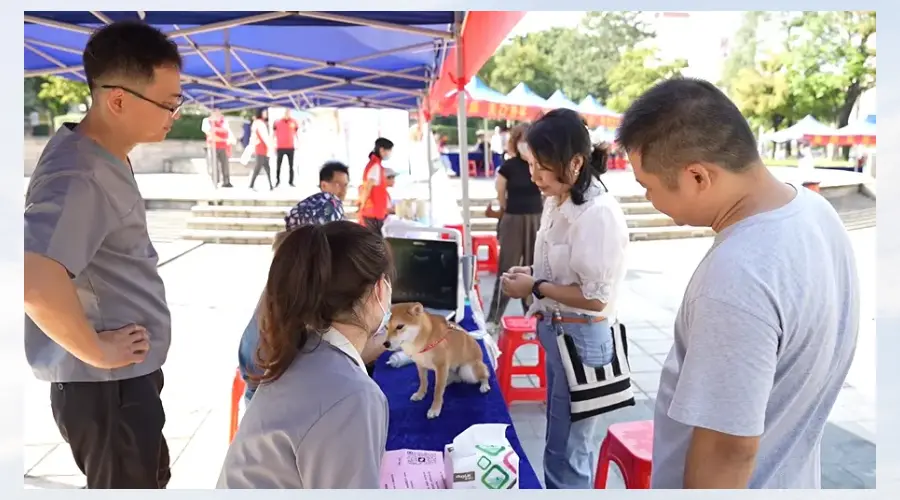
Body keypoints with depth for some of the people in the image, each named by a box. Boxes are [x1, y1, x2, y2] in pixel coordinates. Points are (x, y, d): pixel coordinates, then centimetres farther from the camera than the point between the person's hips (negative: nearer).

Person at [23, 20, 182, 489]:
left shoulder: (99, 152, 5)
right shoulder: (82, 178, -27)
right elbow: (37, 283, -41)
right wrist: (96, 352, -25)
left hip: (132, 374, 9)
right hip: (106, 385, -9)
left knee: (148, 480, 27)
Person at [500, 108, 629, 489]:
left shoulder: (599, 213, -24)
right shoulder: (556, 203, 3)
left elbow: (595, 297, -23)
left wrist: (535, 288, -16)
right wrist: (531, 273, 0)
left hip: (583, 339, -9)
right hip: (558, 333, 9)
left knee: (567, 453, 6)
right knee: (562, 441, 24)